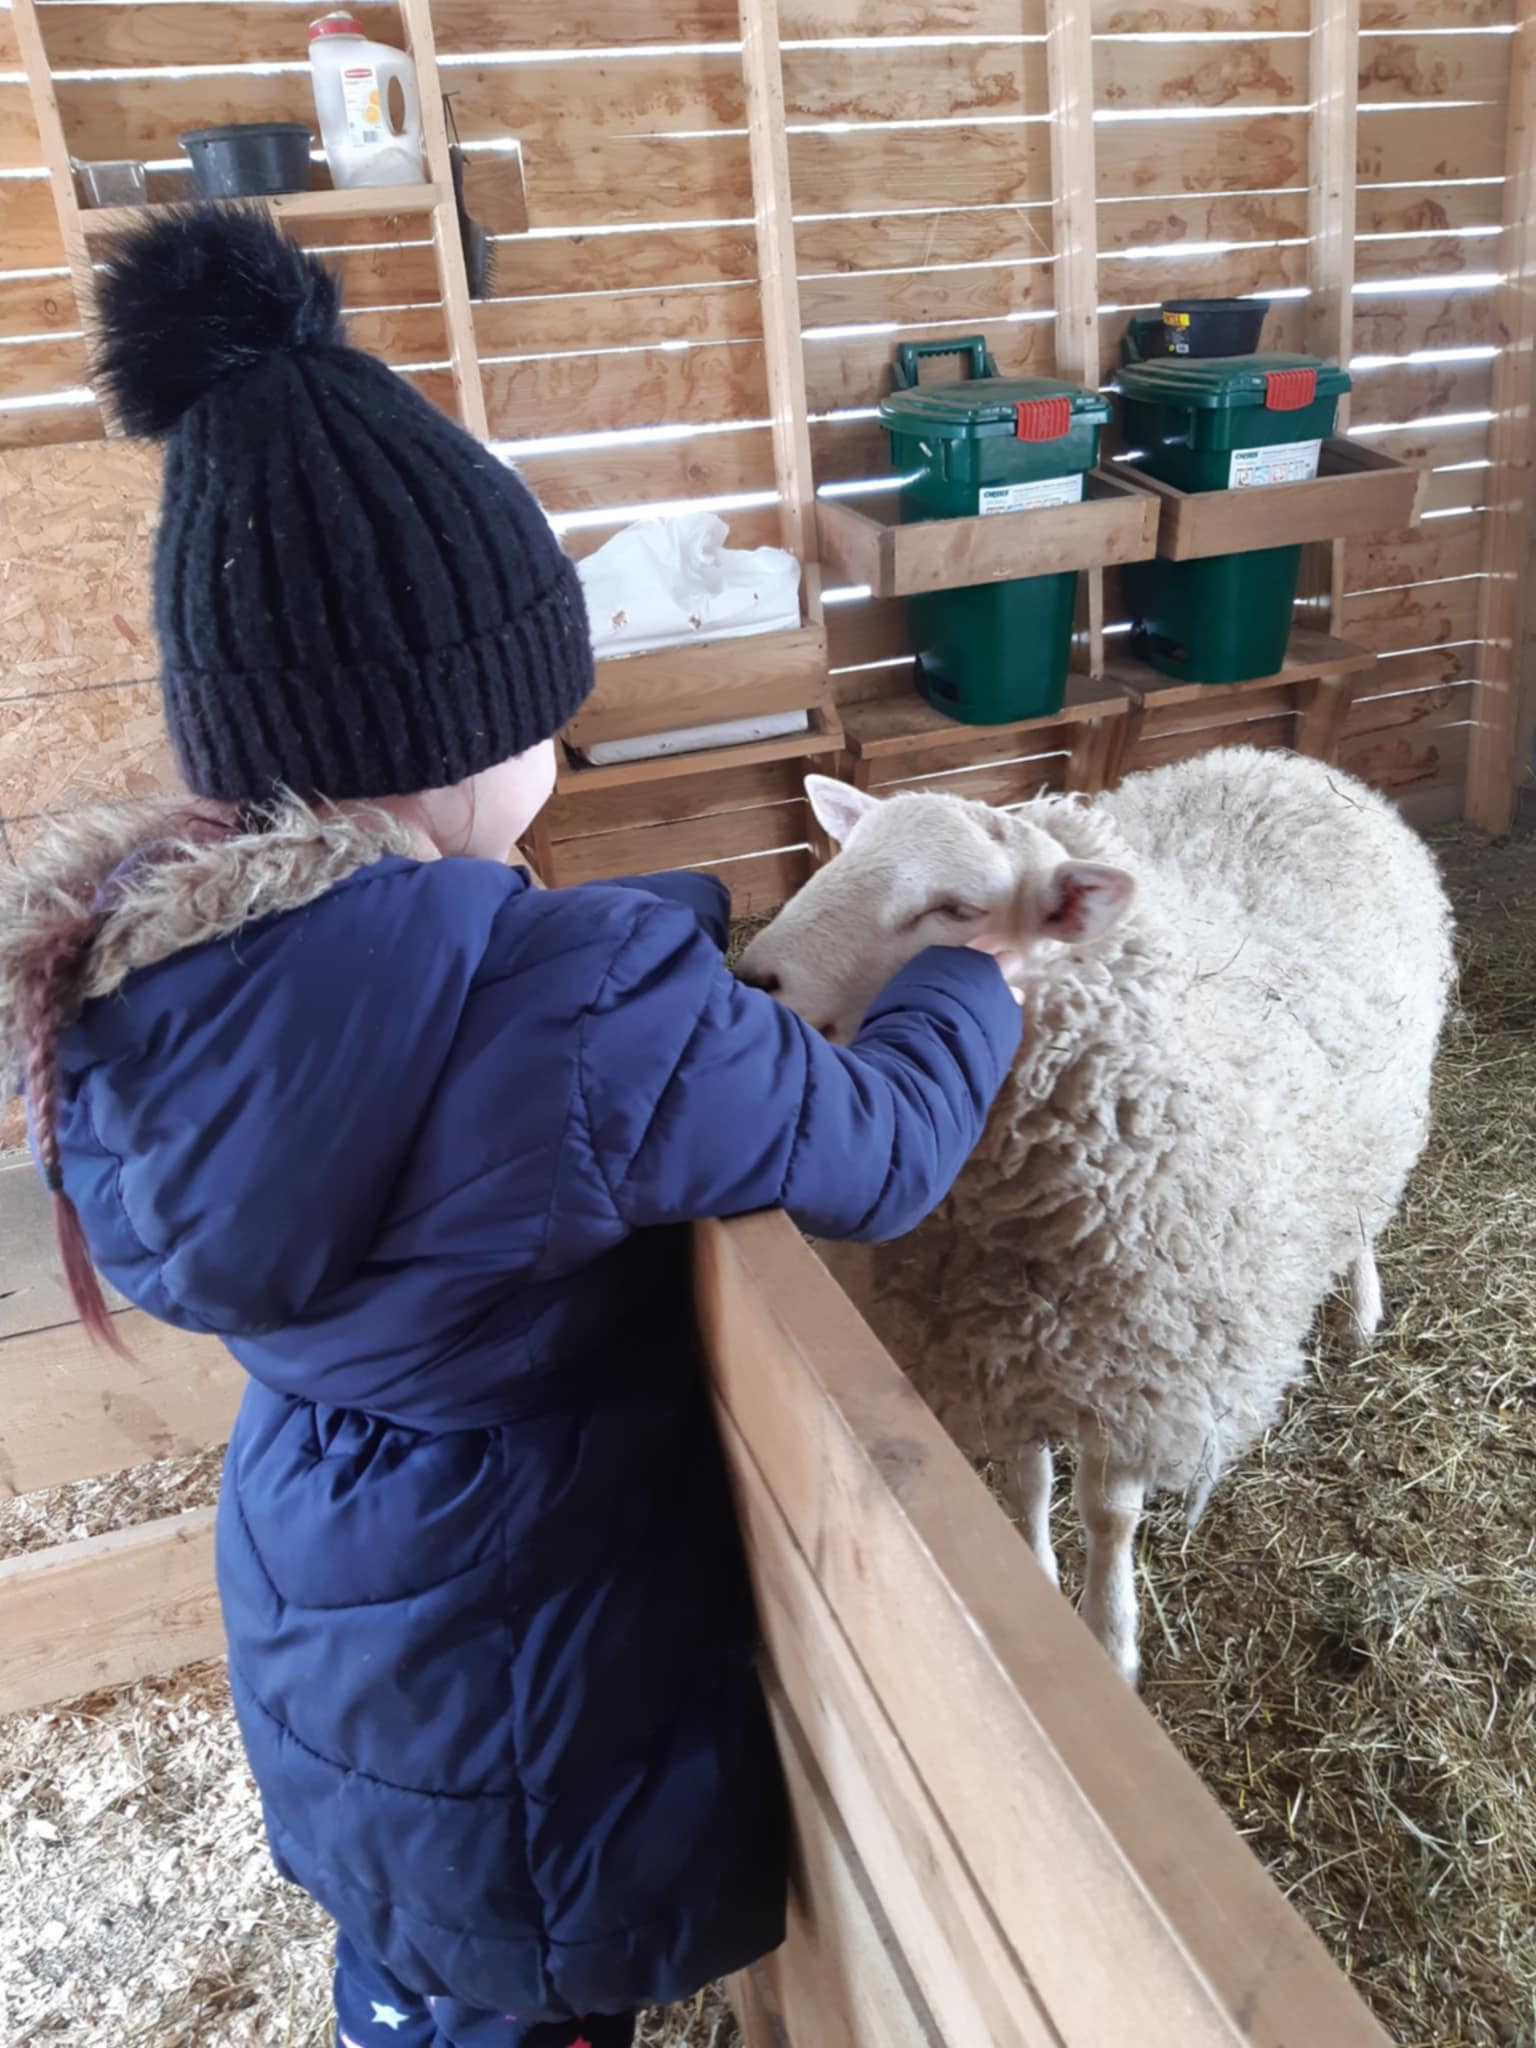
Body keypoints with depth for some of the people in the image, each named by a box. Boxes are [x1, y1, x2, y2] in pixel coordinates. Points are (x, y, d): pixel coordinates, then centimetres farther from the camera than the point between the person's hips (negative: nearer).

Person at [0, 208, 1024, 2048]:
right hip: (535, 1675, -6)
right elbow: (885, 1153, -20)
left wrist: (718, 910, 1)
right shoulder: (577, 1012, -37)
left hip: (308, 1620, 6)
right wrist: (972, 967, -2)